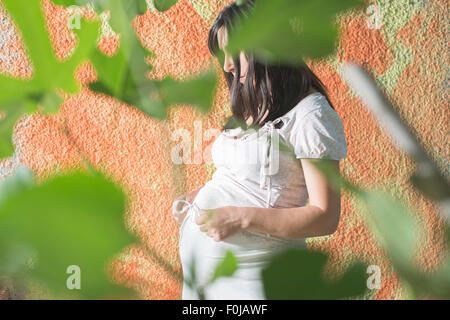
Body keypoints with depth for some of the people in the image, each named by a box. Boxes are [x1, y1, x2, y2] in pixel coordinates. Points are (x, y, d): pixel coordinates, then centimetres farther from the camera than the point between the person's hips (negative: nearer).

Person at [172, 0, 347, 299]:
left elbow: (325, 217, -17)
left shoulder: (311, 114, -13)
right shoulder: (251, 111, 14)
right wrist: (201, 195, 6)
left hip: (249, 273, -8)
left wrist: (241, 218, -24)